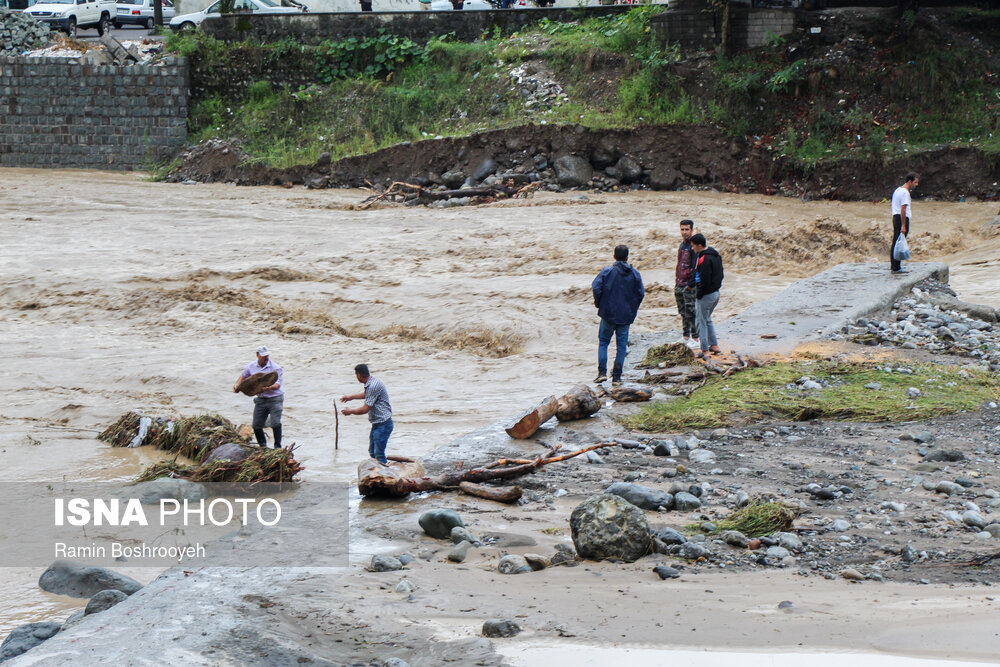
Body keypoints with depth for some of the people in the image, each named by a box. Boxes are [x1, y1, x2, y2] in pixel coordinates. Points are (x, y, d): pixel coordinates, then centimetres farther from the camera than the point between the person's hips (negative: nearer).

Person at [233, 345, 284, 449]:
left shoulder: (275, 368, -11)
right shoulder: (251, 366, 4)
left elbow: (277, 385, -17)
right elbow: (243, 376, 24)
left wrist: (268, 388, -37)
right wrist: (237, 385, 7)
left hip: (275, 398, -5)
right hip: (260, 399, 5)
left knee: (275, 423, -18)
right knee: (256, 425, 3)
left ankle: (278, 446, -8)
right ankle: (263, 445, 22)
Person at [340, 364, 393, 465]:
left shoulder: (374, 386, -23)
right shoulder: (371, 383, 9)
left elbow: (365, 409, -20)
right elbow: (367, 395, 34)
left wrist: (350, 411, -3)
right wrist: (351, 397, 42)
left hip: (383, 424, -10)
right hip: (377, 423, 10)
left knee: (379, 454, -14)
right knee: (372, 452, 13)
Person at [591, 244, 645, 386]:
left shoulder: (607, 271, -5)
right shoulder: (634, 274, 2)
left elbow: (596, 287, -15)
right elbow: (641, 293, 0)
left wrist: (599, 304, 0)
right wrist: (632, 309, 12)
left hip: (608, 313, -1)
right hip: (626, 316, 1)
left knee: (603, 342, 12)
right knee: (622, 345, 7)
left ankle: (602, 372, -1)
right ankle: (616, 376, 5)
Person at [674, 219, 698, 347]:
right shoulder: (682, 244, 15)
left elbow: (696, 267, -16)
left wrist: (691, 284, -18)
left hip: (689, 286, -8)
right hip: (679, 286, 8)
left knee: (690, 312, -6)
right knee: (683, 313, 12)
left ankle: (695, 338, -2)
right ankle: (686, 337, 19)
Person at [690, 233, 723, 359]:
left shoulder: (705, 259, -23)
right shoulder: (716, 255, 8)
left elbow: (704, 280, -24)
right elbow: (720, 274, 15)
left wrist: (699, 295, -13)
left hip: (706, 295, -10)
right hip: (716, 293, 10)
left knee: (701, 322, 0)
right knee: (707, 320, 24)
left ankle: (705, 351, 2)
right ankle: (714, 345, 26)